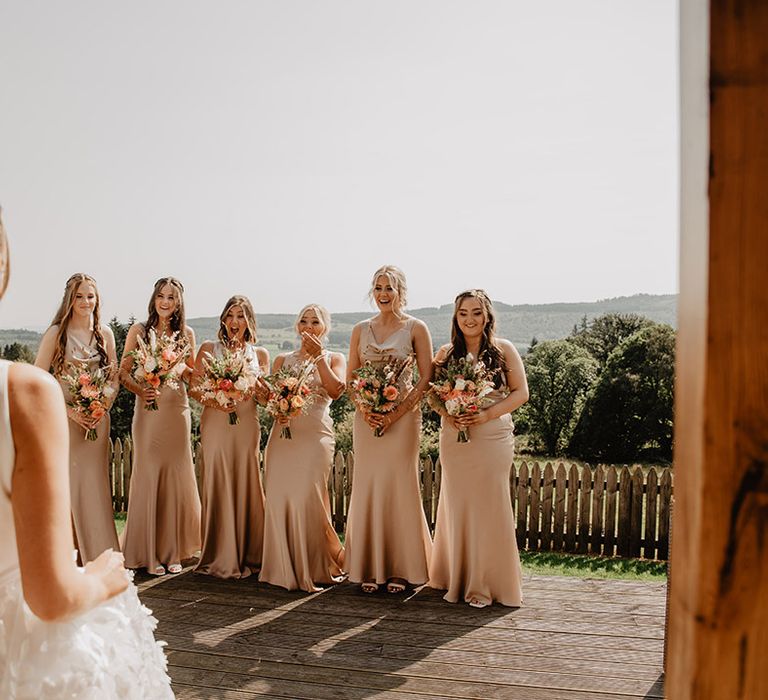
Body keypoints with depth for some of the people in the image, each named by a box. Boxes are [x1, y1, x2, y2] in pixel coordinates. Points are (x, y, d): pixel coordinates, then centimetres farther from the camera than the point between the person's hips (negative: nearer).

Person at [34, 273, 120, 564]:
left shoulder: (105, 333, 9)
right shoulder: (56, 333, -3)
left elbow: (114, 377, 12)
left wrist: (103, 406, -6)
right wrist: (69, 410, -14)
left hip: (97, 419, 3)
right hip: (64, 419, -3)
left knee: (95, 484, 5)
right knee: (65, 485, -2)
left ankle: (98, 556, 14)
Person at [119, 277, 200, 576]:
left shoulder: (186, 333, 9)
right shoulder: (139, 330, 3)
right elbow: (124, 372, 0)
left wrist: (182, 369, -7)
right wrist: (140, 390, -18)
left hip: (177, 410, 2)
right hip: (148, 409, -2)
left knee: (177, 477, 4)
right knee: (148, 475, 0)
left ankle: (172, 551, 15)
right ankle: (149, 553, 9)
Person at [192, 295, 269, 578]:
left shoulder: (260, 354, 12)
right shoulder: (209, 348, 8)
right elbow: (195, 387, 4)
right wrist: (213, 402, -15)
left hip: (246, 425, 1)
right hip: (215, 424, -1)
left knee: (245, 486, 3)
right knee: (217, 487, -1)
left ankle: (246, 555, 13)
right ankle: (220, 557, 8)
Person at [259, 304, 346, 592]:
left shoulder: (334, 359, 10)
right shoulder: (283, 359, 17)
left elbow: (335, 390, -8)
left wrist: (318, 357, -11)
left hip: (315, 435, -3)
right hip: (283, 432, 3)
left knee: (308, 495, -15)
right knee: (279, 496, -3)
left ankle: (317, 567, 0)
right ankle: (284, 567, 11)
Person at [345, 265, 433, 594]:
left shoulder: (416, 328, -1)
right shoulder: (361, 330, 9)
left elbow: (426, 378, -4)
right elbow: (350, 378, 11)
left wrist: (396, 413, -13)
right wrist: (363, 409, -7)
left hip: (402, 416, -3)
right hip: (366, 417, 3)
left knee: (400, 487, 0)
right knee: (367, 487, 5)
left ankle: (401, 568, 11)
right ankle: (370, 568, 15)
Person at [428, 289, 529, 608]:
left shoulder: (504, 350, 0)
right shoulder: (446, 353, 8)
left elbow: (520, 393, -1)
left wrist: (487, 414, -14)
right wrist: (446, 413, -9)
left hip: (493, 438, -2)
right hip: (453, 438, 3)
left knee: (489, 507, -1)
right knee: (456, 506, 6)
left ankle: (486, 584, 10)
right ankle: (457, 580, 19)